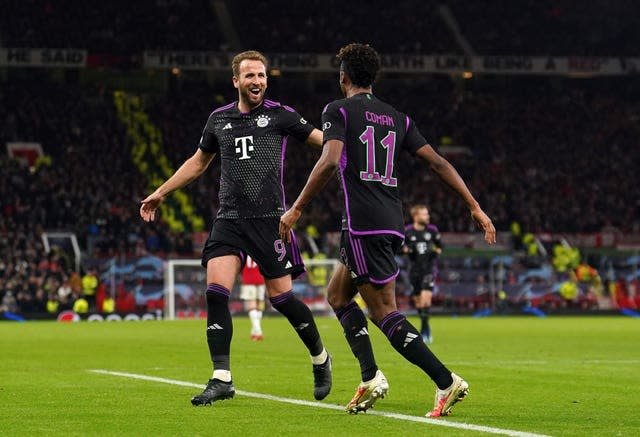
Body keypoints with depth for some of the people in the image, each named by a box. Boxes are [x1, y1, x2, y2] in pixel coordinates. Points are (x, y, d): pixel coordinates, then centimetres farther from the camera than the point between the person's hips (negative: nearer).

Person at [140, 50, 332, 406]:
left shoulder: (279, 115, 1)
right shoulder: (219, 119, 13)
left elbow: (325, 141, 3)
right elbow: (198, 162, 28)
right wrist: (161, 193, 29)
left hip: (270, 219, -3)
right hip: (230, 219, 3)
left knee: (282, 297, -2)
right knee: (216, 293, -13)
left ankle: (320, 358, 24)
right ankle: (222, 379, -10)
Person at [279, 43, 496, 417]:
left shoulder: (338, 111, -1)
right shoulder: (397, 118, 17)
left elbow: (329, 162, -16)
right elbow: (438, 162, 11)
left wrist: (296, 209, -12)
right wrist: (475, 207, 12)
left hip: (364, 224, -7)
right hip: (393, 222, 7)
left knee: (384, 311, -5)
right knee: (338, 293, 21)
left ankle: (446, 382, -16)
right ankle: (370, 378, 9)